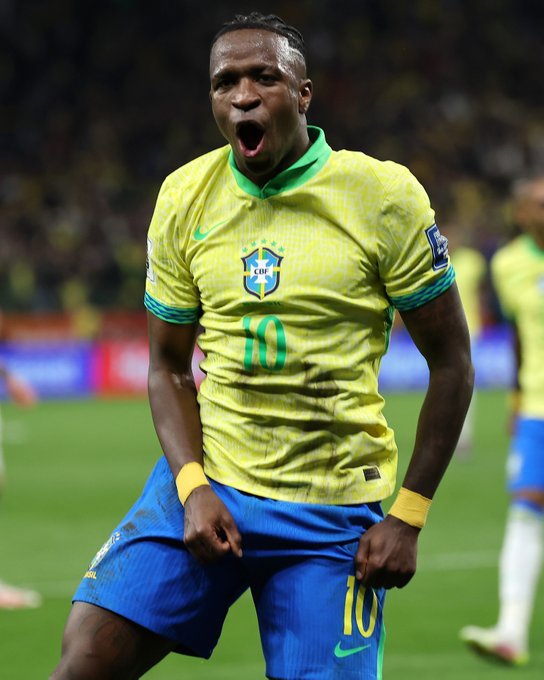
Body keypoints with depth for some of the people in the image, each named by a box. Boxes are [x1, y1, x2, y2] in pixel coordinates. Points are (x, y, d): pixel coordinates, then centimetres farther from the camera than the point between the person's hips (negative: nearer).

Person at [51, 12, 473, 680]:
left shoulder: (384, 193, -6)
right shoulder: (185, 197, 3)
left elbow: (450, 363, -1)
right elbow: (168, 366, 9)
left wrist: (407, 518, -6)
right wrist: (192, 486, -8)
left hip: (333, 511, -2)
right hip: (207, 479, 2)